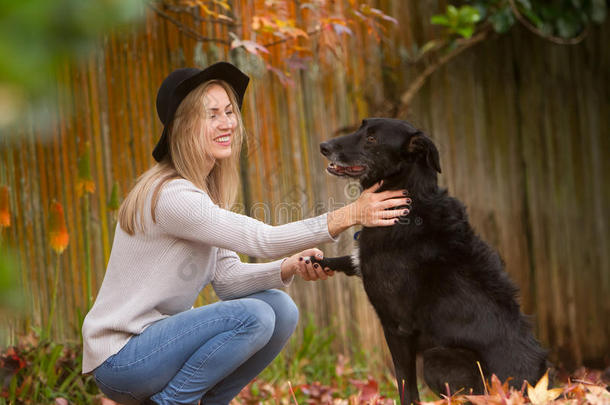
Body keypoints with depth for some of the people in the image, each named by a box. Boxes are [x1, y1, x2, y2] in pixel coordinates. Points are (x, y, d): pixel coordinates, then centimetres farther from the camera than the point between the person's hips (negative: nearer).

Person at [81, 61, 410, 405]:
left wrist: (292, 268, -15)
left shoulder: (208, 188, 9)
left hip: (160, 336, 9)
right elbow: (262, 240, -26)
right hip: (120, 359, -9)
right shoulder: (171, 195, -21)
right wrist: (349, 216, -30)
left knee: (281, 310, -5)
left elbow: (227, 278, 3)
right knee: (252, 317, -24)